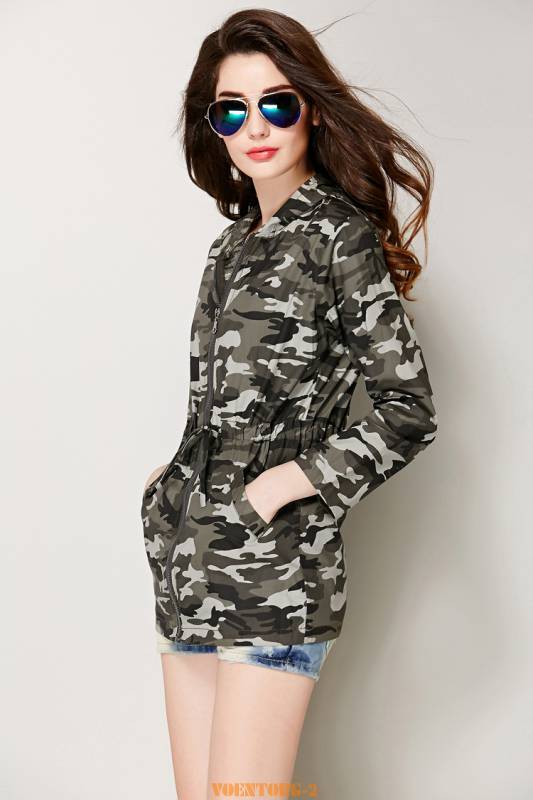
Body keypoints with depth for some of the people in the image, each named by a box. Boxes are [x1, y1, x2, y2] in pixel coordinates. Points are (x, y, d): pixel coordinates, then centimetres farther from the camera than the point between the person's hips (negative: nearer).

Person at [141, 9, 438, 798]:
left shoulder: (340, 234, -6)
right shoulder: (235, 239, 15)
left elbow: (409, 410, -10)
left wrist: (278, 486, -12)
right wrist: (181, 481, 11)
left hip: (276, 570, -7)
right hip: (189, 562, 7)